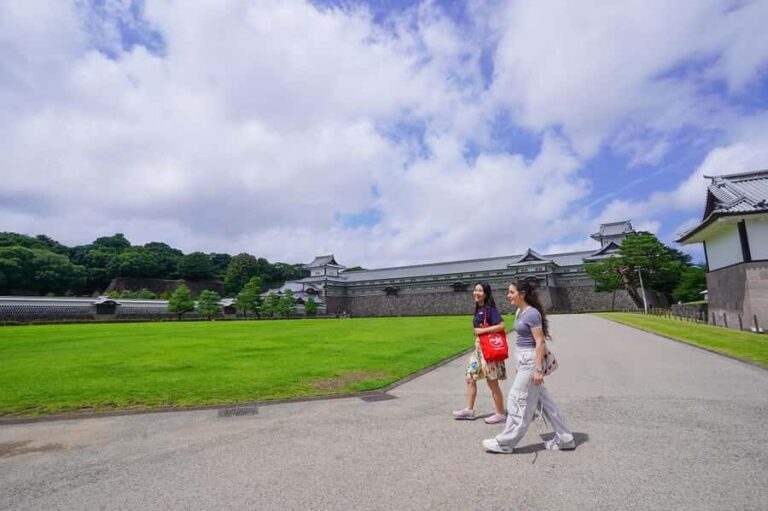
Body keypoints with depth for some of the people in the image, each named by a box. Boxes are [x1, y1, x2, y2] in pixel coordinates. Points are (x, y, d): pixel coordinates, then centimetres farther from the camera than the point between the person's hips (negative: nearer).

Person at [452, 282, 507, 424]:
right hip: (479, 348, 9)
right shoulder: (479, 309, 11)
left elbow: (501, 325, -24)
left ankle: (500, 414, 19)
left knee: (492, 382, 3)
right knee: (470, 378, 11)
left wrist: (482, 330, -22)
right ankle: (469, 410, 22)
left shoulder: (490, 309, -15)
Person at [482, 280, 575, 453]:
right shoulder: (520, 312, 10)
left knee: (519, 401, 1)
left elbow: (539, 343, -19)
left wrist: (538, 369, -20)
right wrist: (519, 363, 21)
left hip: (531, 361, -10)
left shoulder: (532, 314, -18)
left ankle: (505, 442, 12)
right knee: (543, 400, 16)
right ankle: (564, 439, 28)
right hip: (524, 360, 10)